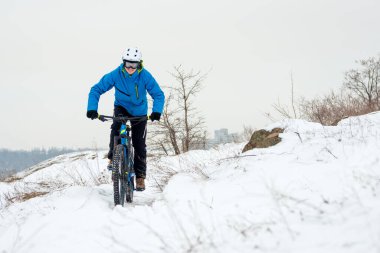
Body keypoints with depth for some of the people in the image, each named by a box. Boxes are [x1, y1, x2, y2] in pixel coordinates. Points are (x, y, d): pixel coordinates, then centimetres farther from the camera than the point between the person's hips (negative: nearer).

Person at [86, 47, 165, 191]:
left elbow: (158, 94, -23)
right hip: (121, 107, 0)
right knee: (116, 127, -32)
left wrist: (156, 111, -41)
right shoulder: (116, 74, -25)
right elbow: (96, 90, -21)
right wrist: (92, 108, -36)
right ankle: (113, 158, -17)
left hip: (139, 111, 0)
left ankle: (140, 177, 11)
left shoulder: (145, 76, -26)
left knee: (139, 145, -2)